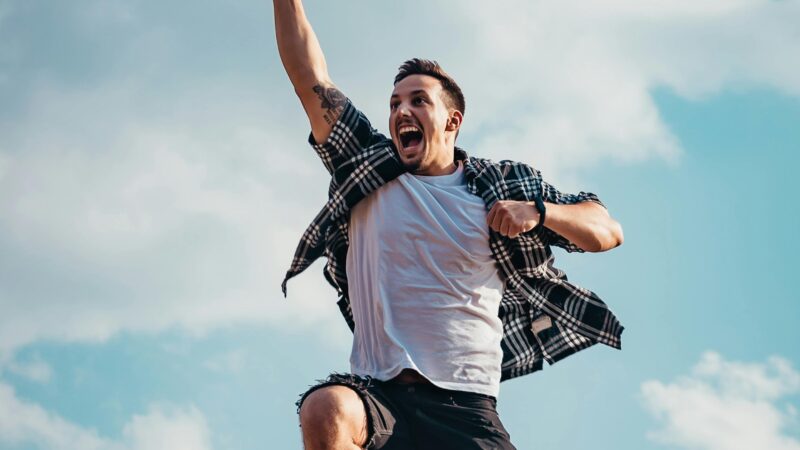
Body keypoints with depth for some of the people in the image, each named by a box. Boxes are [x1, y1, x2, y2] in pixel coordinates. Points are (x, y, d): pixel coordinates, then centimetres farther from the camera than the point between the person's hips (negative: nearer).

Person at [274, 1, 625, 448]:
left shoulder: (507, 186, 11)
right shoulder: (368, 170, 13)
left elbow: (608, 232, 10)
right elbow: (312, 79, 7)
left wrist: (537, 211, -6)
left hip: (467, 406, 0)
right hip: (377, 391, 0)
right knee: (325, 410, -33)